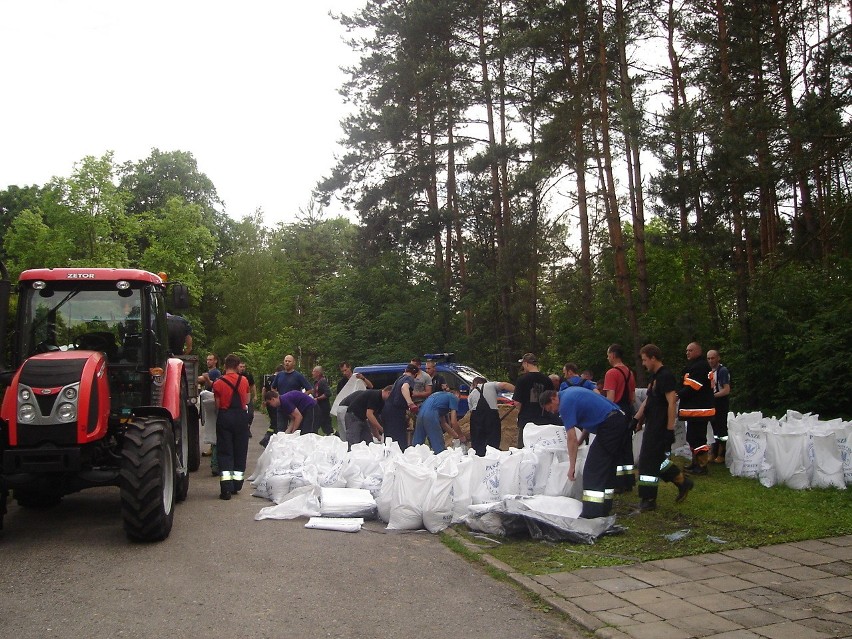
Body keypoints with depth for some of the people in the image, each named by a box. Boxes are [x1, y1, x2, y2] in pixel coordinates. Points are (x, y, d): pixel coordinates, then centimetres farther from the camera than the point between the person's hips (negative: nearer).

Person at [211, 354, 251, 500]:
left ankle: (226, 488, -10)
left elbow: (217, 405, -4)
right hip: (241, 416, 2)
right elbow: (247, 400, 10)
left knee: (224, 452, 0)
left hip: (225, 416, -2)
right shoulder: (244, 381, 2)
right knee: (240, 451, 12)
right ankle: (236, 486, 18)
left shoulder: (218, 383, -5)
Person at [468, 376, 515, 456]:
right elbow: (504, 385, -1)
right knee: (494, 444, 3)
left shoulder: (471, 395, 22)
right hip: (492, 415, -2)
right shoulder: (491, 385, 16)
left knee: (477, 444, 11)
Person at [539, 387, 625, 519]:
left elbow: (572, 439, -10)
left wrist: (572, 467, -5)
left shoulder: (565, 404, -9)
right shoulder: (571, 391, 19)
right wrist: (580, 440, 24)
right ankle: (604, 509, 22)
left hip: (608, 426, -10)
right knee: (607, 469, 16)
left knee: (593, 472, -8)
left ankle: (591, 515, -11)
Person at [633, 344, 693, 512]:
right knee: (657, 459, 15)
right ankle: (683, 482, 28)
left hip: (660, 427, -10)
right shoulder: (653, 377, 15)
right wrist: (636, 419, 18)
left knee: (648, 461, -7)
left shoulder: (666, 376, -15)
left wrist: (670, 428, -21)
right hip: (652, 426, 10)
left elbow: (672, 403, -20)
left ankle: (648, 500, 0)